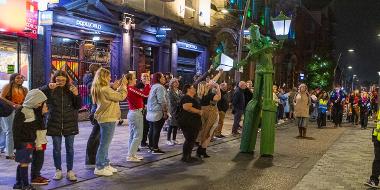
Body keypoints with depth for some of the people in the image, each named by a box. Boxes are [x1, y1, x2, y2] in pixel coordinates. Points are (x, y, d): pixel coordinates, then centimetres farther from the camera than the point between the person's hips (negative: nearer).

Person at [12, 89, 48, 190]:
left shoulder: (33, 110, 11)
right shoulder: (21, 111, -15)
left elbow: (37, 125, 17)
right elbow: (16, 129, -17)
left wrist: (41, 114, 6)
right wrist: (17, 144, -18)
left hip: (30, 142, 8)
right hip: (24, 143, -8)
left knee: (22, 163, 14)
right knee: (24, 163, -2)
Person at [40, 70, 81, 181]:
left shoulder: (70, 89, 1)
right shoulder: (50, 91, -2)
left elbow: (79, 106, 0)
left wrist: (76, 95, -18)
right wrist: (48, 87, -27)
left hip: (70, 124, 1)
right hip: (55, 123, 0)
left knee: (70, 148, 6)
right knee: (56, 148, 9)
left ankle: (70, 171, 16)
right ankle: (58, 170, 23)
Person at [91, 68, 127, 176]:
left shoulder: (99, 89, 10)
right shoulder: (105, 89, -20)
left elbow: (114, 95, 11)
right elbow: (121, 97, -16)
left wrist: (117, 87, 8)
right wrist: (123, 85, -5)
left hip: (104, 118, 10)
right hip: (108, 119, -10)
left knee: (105, 144, 17)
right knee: (104, 144, -2)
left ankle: (105, 164, 27)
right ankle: (99, 168, 6)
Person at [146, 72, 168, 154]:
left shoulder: (153, 87, 16)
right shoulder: (160, 87, -13)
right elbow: (162, 101, -18)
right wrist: (165, 111, -15)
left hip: (151, 112, 9)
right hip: (158, 113, -9)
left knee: (152, 130, 13)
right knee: (157, 130, -6)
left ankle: (151, 146, 20)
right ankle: (155, 148, -3)